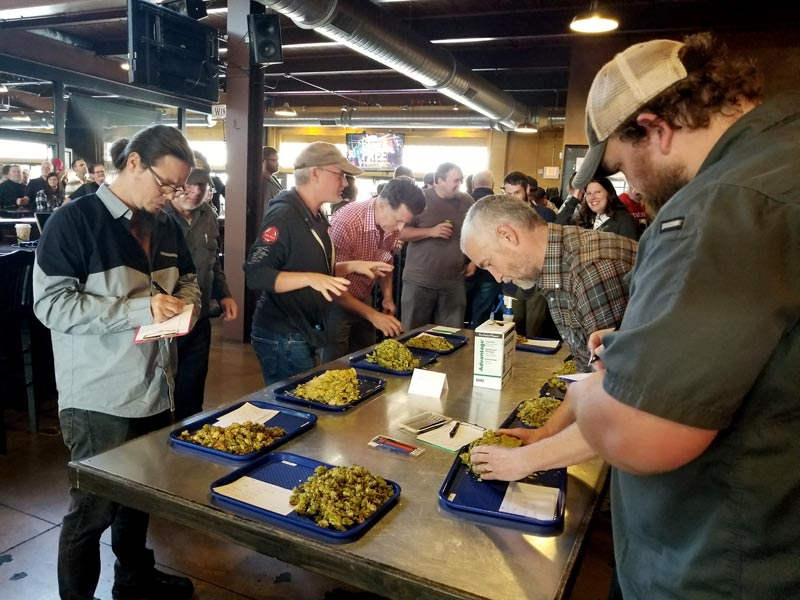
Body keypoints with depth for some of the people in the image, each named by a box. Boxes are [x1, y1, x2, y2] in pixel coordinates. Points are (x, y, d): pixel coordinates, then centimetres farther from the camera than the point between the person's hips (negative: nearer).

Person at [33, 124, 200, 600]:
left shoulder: (166, 227, 8)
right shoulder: (74, 221, -13)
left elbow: (188, 281, 19)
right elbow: (51, 303, -18)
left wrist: (184, 303, -5)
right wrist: (140, 309, -25)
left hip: (154, 389, 7)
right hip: (98, 397, -6)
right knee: (93, 506, 8)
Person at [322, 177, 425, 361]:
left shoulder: (392, 223, -8)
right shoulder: (346, 223, -29)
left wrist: (387, 296, 0)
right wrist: (372, 314, -27)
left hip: (364, 300, 6)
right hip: (337, 302, -6)